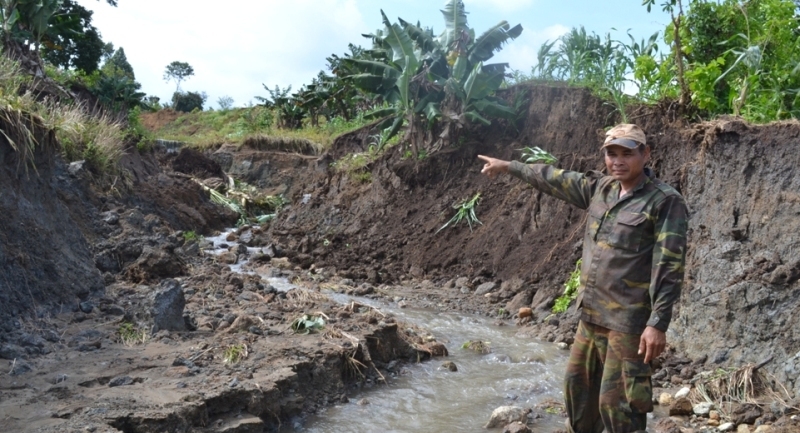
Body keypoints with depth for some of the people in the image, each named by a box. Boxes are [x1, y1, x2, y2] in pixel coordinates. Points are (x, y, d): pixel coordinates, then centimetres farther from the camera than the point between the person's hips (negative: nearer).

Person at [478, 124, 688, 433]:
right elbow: (555, 179, 22)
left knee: (616, 402, -5)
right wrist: (509, 166, 32)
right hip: (591, 314, 8)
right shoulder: (600, 188, 9)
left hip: (628, 321, -7)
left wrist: (658, 323, -23)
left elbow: (669, 268, -17)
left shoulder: (665, 201, -11)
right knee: (578, 385, 20)